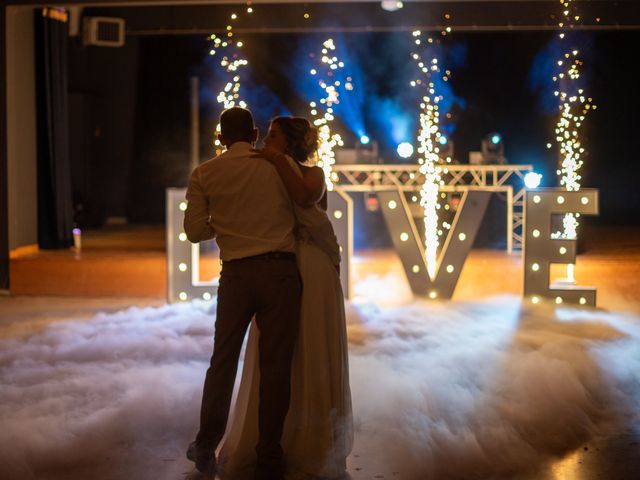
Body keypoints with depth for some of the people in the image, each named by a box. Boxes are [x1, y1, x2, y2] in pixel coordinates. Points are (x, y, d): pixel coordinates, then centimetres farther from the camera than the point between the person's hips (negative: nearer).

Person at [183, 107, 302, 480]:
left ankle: (206, 449, 22)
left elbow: (195, 231, 4)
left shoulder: (204, 175, 5)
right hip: (280, 271, -1)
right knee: (276, 366, 3)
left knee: (223, 361, 14)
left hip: (237, 274, 1)